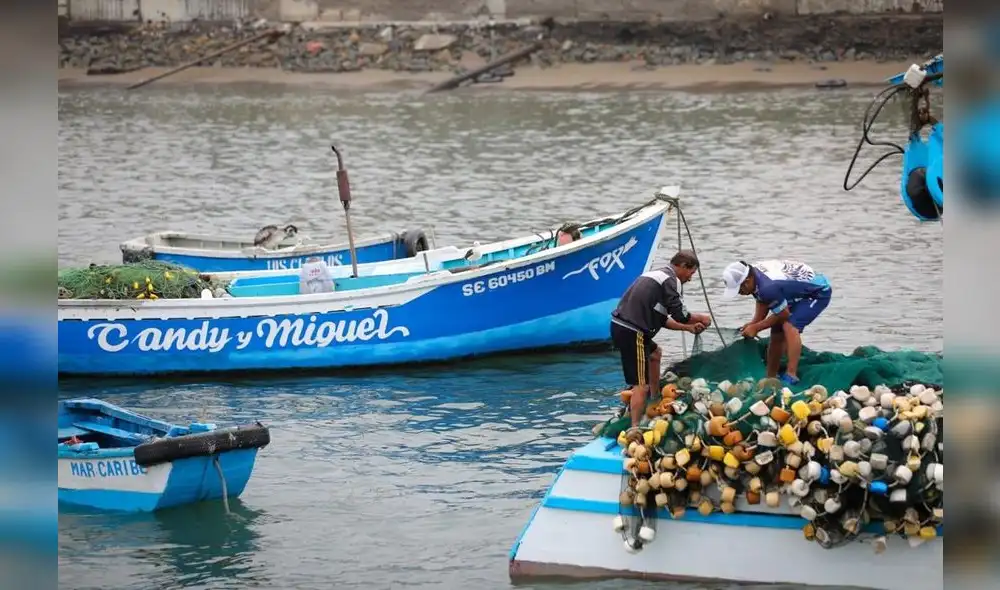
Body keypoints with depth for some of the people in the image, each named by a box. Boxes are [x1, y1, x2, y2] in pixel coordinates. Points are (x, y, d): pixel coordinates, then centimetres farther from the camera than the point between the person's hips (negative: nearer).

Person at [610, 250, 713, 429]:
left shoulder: (657, 275, 22)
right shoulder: (670, 280, -7)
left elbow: (660, 319, 27)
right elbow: (680, 315, -11)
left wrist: (688, 327, 26)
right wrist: (701, 318, 8)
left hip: (619, 325, 10)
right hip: (631, 332, -10)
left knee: (655, 353, 33)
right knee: (641, 385, -9)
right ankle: (634, 428, -14)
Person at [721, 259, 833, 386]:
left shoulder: (768, 287, -39)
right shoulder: (752, 273, -11)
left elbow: (784, 314, -24)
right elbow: (763, 303, 5)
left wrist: (756, 328, -16)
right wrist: (753, 323, -10)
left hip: (818, 293, -10)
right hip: (799, 292, 10)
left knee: (789, 326, -29)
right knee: (777, 334, 9)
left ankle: (791, 376, -31)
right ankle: (770, 378, 21)